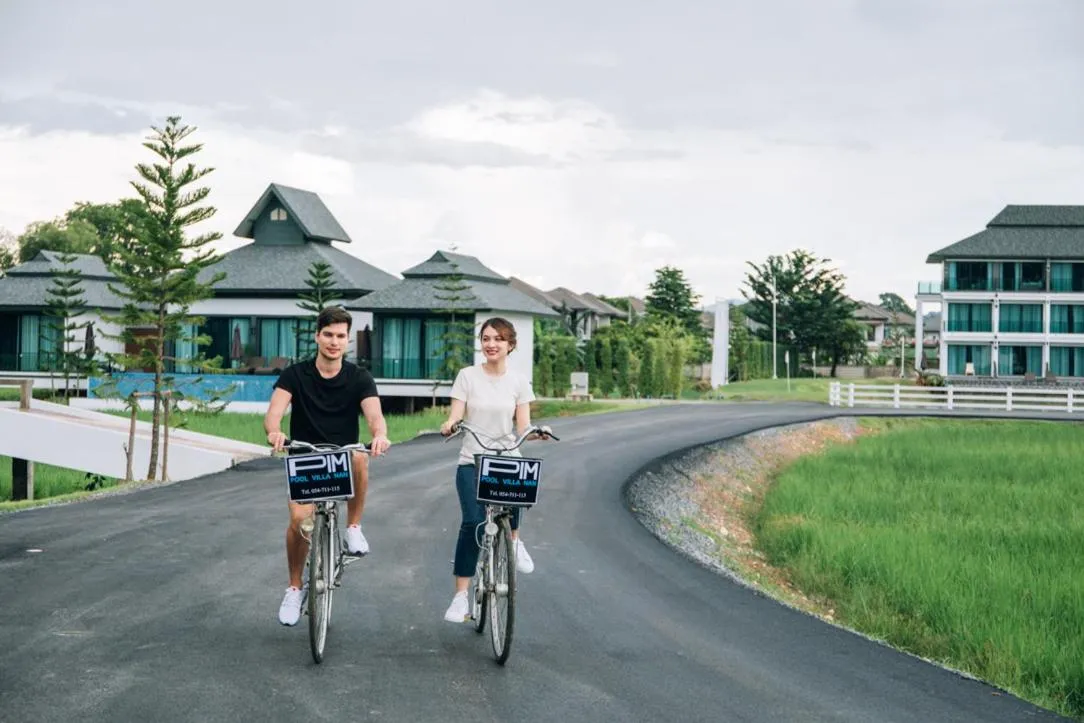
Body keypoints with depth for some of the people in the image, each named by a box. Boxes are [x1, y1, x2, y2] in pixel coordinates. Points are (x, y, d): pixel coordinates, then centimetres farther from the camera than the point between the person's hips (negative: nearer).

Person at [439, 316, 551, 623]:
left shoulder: (518, 381, 5)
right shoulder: (467, 376, 2)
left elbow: (523, 427, 0)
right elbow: (455, 416, -5)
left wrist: (534, 433, -22)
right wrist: (449, 425, -29)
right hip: (471, 460, -1)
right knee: (472, 523, -17)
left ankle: (513, 541, 0)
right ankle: (461, 596, -6)